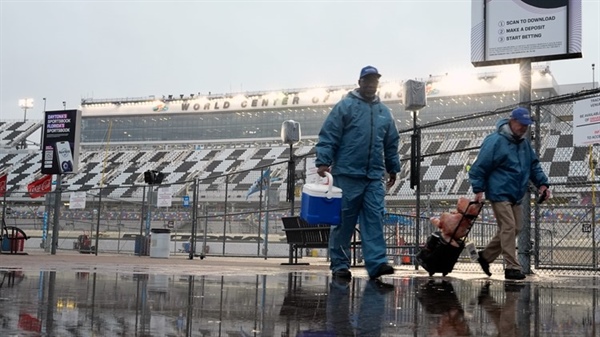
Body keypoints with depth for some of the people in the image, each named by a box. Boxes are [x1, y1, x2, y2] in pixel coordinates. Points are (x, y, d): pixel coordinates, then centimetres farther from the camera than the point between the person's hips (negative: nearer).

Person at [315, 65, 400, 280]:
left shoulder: (384, 112, 17)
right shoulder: (345, 106, 1)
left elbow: (391, 144, 24)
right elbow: (328, 136, -4)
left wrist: (393, 168, 22)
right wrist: (323, 161, -12)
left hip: (375, 177, 4)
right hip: (347, 174, -4)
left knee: (374, 219, -4)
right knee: (344, 221, 1)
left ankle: (376, 263, -7)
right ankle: (339, 264, 9)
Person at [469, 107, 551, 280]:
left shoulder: (524, 142, 11)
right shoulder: (495, 141, -13)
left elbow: (534, 165, 19)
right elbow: (480, 166, -12)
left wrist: (542, 183, 7)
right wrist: (479, 189, -15)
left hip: (516, 195, 9)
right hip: (500, 193, -8)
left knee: (515, 228, 10)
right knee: (508, 227, -13)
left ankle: (485, 256, 25)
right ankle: (512, 267, -9)